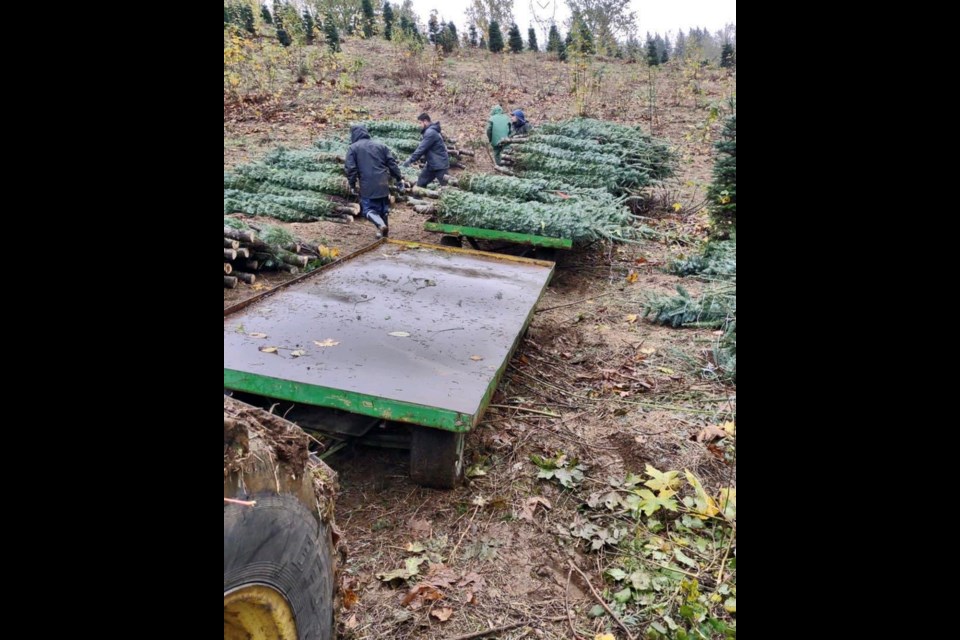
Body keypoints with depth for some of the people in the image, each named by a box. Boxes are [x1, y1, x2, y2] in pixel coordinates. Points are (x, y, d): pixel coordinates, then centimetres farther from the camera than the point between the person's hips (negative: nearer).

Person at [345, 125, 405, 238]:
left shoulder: (353, 148, 2)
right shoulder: (380, 145, 13)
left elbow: (350, 168, -5)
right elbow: (392, 163, 9)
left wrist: (352, 184, 3)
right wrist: (399, 178, 13)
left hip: (367, 186, -4)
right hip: (383, 184, 4)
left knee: (368, 209, 4)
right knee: (383, 208, 18)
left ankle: (381, 225, -21)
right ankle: (383, 230, 21)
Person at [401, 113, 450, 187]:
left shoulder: (430, 132, -19)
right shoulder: (428, 131, 13)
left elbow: (422, 148, -23)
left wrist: (410, 160, -19)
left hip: (440, 165, -10)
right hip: (431, 164, 10)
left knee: (444, 186, -4)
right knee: (420, 184, 9)